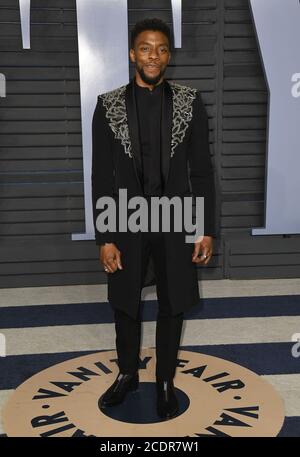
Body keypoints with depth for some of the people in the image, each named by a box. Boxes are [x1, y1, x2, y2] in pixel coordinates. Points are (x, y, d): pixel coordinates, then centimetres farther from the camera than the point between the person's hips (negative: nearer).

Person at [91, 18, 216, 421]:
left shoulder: (190, 102, -2)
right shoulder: (108, 105, -3)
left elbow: (202, 170, 0)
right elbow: (102, 176, -3)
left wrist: (207, 229, -4)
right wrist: (104, 237, -7)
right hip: (127, 223, 0)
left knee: (172, 305, 12)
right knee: (125, 304, 15)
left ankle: (165, 380, 34)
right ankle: (128, 374, 39)